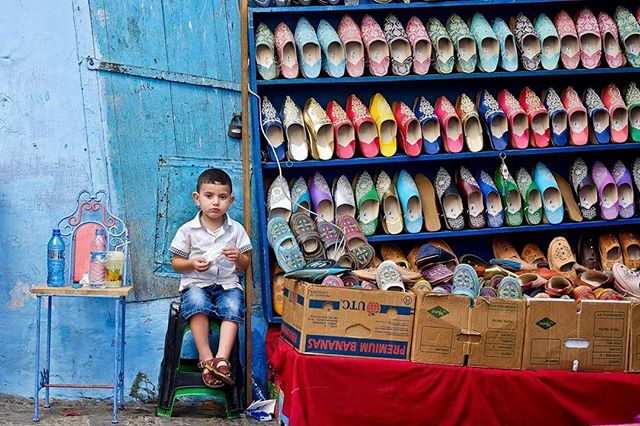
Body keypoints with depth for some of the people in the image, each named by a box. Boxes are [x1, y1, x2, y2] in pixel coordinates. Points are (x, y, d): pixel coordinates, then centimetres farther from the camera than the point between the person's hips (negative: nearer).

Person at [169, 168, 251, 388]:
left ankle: (222, 359, -39)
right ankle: (206, 359, -33)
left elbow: (245, 266, 13)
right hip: (195, 284, -1)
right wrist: (193, 264, -13)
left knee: (233, 307, -31)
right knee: (197, 303, -35)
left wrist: (238, 258, -11)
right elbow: (176, 263, 8)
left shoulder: (236, 230, 8)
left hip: (228, 284, 2)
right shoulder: (188, 230, 4)